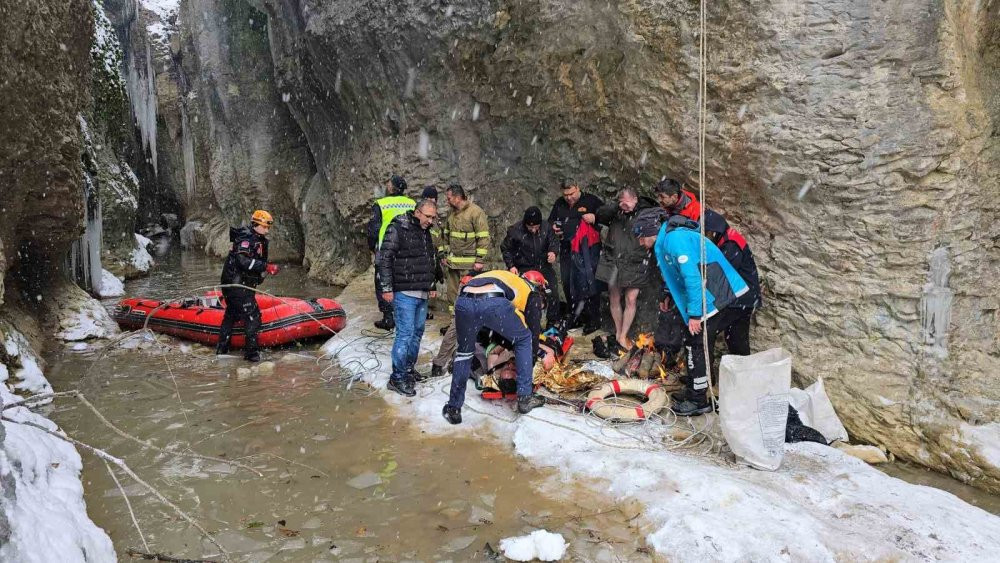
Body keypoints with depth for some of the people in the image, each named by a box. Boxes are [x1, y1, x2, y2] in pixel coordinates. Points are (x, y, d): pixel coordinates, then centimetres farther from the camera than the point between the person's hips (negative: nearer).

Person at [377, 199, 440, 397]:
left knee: (417, 332, 13)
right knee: (405, 334, -9)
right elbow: (384, 258, -13)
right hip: (404, 293, -8)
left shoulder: (425, 233, 17)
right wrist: (387, 288, -15)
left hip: (422, 294, 8)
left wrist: (431, 286, 25)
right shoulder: (398, 229, -9)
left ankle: (409, 369, 25)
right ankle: (397, 378, -2)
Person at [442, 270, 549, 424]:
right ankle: (525, 397, 25)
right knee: (524, 340, 24)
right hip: (494, 303, -4)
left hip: (463, 301, 5)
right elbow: (534, 329, 30)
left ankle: (453, 409, 26)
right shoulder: (532, 293, 30)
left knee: (464, 352, 29)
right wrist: (531, 363, 42)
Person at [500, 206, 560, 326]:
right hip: (524, 269, -3)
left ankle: (553, 323, 21)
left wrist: (553, 252, -13)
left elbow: (554, 241, 9)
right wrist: (511, 265, -7)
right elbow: (506, 248, 1)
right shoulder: (515, 230, -12)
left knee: (552, 295, 4)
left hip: (544, 267, 3)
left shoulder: (546, 227, -7)